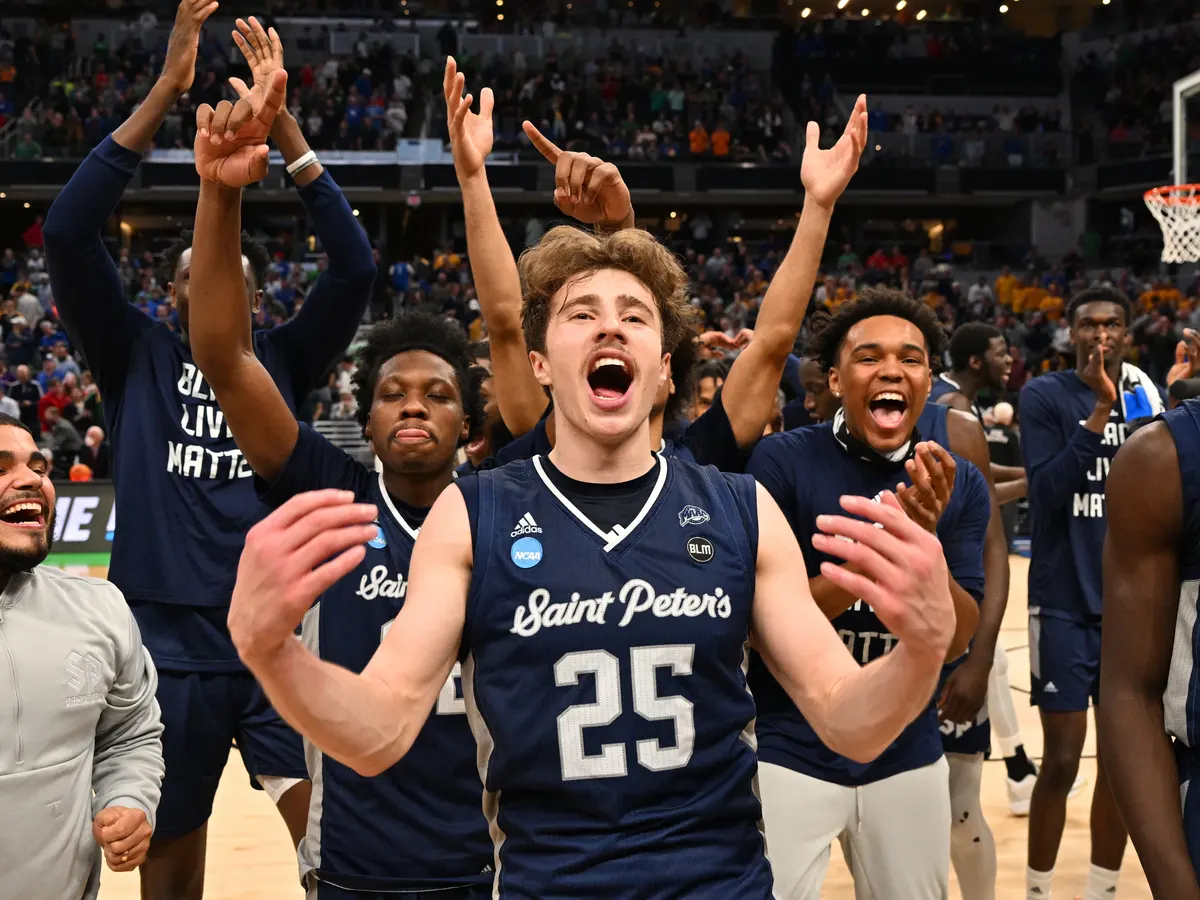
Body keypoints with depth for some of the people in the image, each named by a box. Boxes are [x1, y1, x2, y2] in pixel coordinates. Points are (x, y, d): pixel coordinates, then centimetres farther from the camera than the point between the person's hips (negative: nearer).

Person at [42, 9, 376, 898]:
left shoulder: (283, 363, 6)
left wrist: (281, 120, -12)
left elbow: (355, 267, -7)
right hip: (167, 643, 0)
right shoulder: (137, 358, 4)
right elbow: (68, 234, -9)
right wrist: (167, 89, -15)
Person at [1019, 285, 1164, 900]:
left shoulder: (1143, 395, 7)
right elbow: (1045, 493, -19)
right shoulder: (1044, 396, -6)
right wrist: (1098, 413, -24)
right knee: (1061, 761, -2)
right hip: (1065, 605, -5)